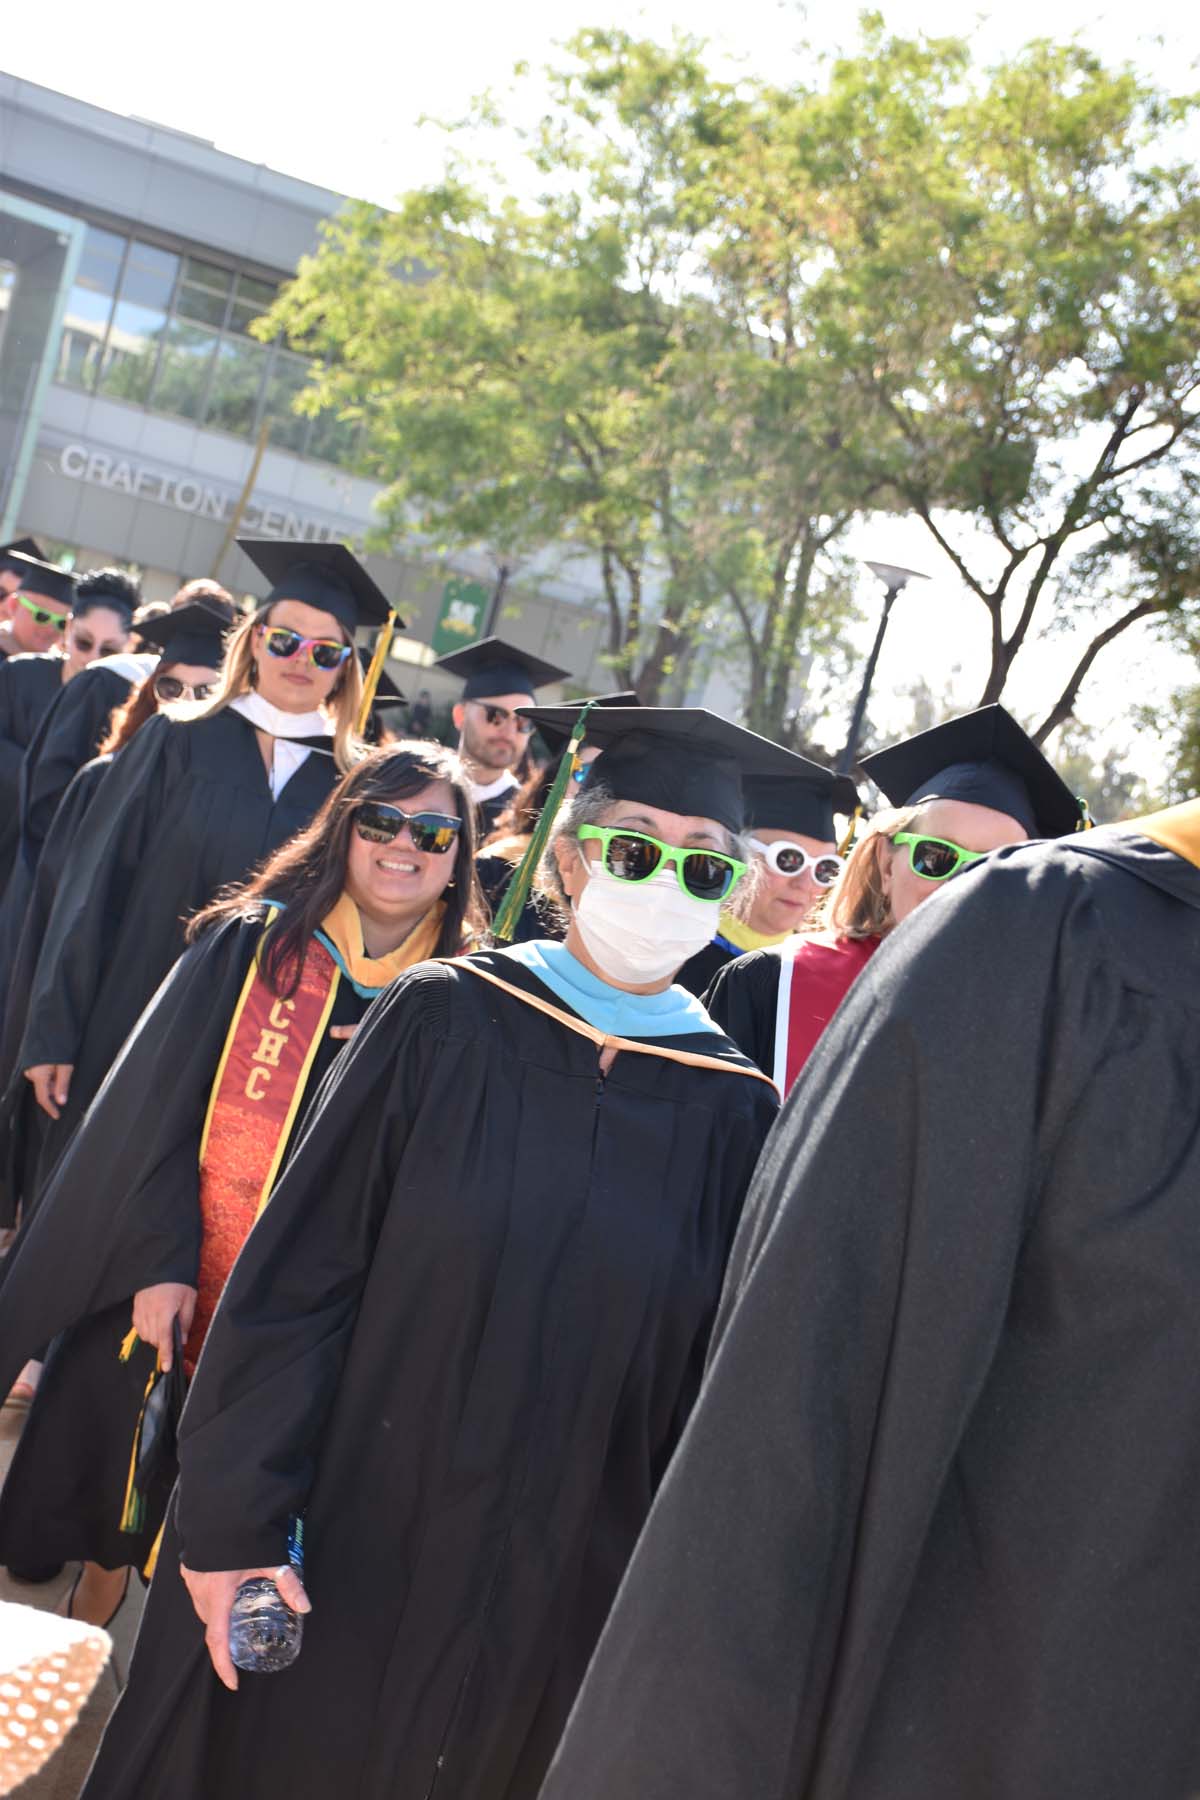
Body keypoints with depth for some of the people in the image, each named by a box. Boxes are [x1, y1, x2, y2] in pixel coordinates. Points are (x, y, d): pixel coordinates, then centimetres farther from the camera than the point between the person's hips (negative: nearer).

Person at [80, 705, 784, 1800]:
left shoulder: (731, 1112, -2)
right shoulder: (448, 1021, -7)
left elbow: (715, 1382, 2)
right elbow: (294, 1275, -7)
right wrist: (233, 1518, -11)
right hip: (349, 1539, -1)